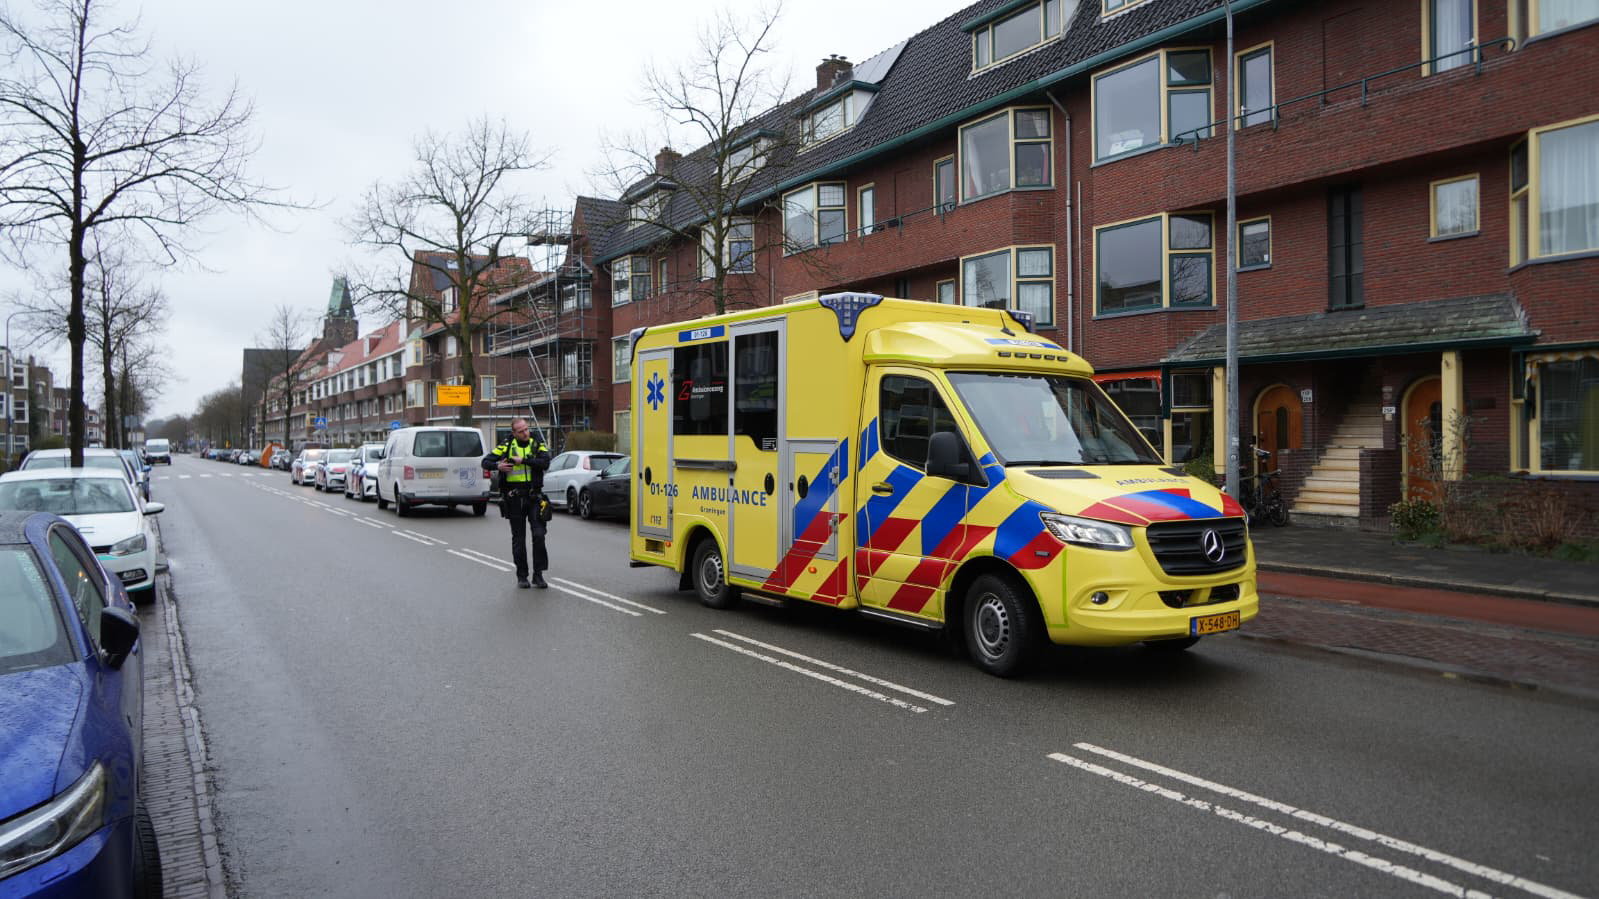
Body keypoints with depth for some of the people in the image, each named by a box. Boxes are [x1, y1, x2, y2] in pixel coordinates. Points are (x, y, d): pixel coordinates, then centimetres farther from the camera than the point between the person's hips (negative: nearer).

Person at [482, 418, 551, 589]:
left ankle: (538, 574, 2)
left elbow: (545, 463, -15)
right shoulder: (506, 447, 4)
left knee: (539, 535, -8)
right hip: (514, 498, 1)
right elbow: (486, 462, 3)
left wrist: (523, 460, -20)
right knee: (518, 538, 7)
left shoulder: (538, 446, 3)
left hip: (534, 497, -1)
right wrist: (498, 466, -17)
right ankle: (521, 576, 17)